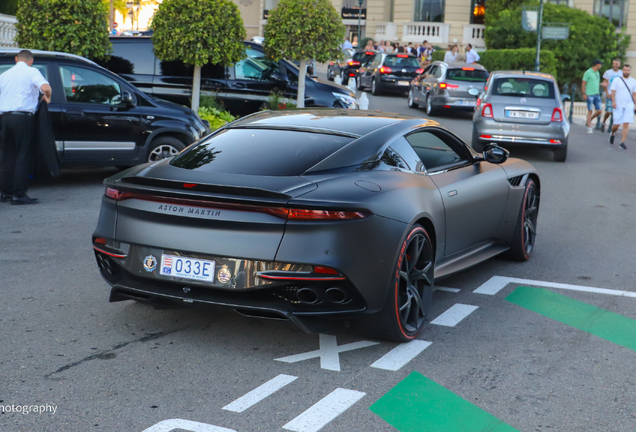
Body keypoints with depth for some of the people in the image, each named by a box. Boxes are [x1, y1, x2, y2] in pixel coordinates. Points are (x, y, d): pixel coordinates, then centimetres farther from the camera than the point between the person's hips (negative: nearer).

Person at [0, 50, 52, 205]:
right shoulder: (31, 72, -1)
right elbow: (45, 88, -18)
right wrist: (47, 98, 3)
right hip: (23, 117, -6)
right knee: (24, 156, -3)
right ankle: (19, 194, -6)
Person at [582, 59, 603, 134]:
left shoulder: (597, 73, 16)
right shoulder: (588, 72, -6)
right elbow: (583, 84, -8)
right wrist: (584, 94, -14)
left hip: (597, 95, 7)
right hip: (590, 95, -7)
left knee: (599, 111, 1)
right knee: (590, 111, -6)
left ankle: (589, 121, 23)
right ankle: (589, 128, -1)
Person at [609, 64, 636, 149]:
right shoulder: (617, 80, 1)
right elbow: (613, 91, -3)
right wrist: (613, 101, -15)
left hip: (629, 106, 2)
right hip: (618, 106, -2)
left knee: (626, 124, -9)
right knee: (616, 124, 0)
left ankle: (622, 143, -7)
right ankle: (612, 134, 34)